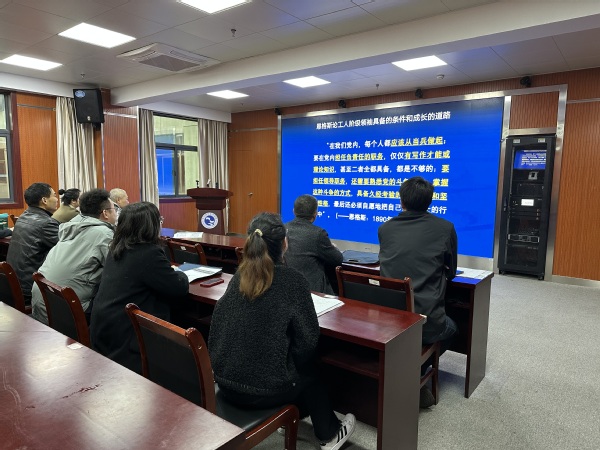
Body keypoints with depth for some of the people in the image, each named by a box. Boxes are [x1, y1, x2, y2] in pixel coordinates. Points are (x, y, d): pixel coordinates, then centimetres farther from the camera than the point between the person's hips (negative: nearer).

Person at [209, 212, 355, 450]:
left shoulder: (239, 276, 0)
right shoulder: (292, 280, -16)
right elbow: (308, 341, -13)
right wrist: (297, 360, 7)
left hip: (225, 379, 6)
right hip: (263, 388, -5)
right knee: (309, 372, 24)